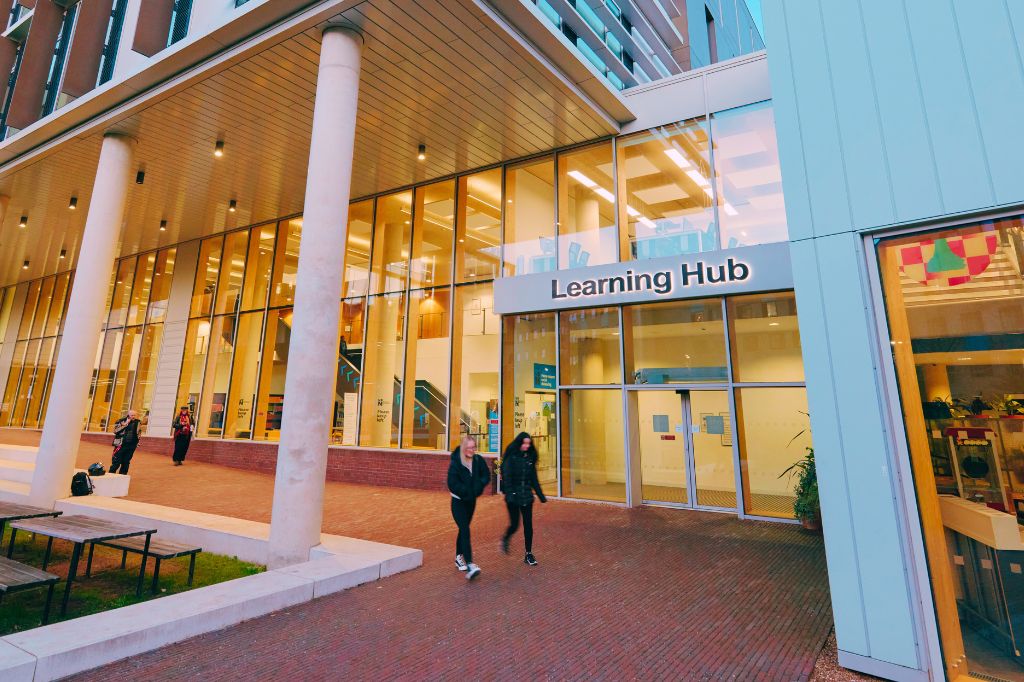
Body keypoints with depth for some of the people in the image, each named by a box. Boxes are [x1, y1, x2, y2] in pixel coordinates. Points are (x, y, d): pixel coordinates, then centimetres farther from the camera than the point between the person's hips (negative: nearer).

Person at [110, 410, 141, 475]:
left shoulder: (137, 422, 9)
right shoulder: (121, 421, -3)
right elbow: (115, 430, -15)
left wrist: (137, 442, 16)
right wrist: (126, 424, -18)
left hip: (131, 446, 3)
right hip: (121, 445, -3)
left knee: (126, 463, 8)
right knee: (116, 462, -2)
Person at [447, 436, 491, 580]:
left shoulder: (478, 460, -7)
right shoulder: (455, 463, -20)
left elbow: (486, 476, 0)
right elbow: (452, 484, -21)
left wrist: (478, 487, -17)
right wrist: (467, 491, -21)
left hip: (471, 501, 5)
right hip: (458, 501, -5)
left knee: (463, 529, 18)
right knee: (465, 531, -14)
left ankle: (459, 558, 35)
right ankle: (469, 565, -18)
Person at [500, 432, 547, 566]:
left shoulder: (529, 457, 7)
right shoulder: (511, 457, -9)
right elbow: (506, 477, -13)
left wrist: (540, 495, 14)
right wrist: (508, 494, -22)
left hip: (527, 496, 4)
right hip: (513, 496, -4)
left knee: (528, 525, 3)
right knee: (514, 525, 0)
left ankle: (529, 555, 14)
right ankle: (505, 539, 33)